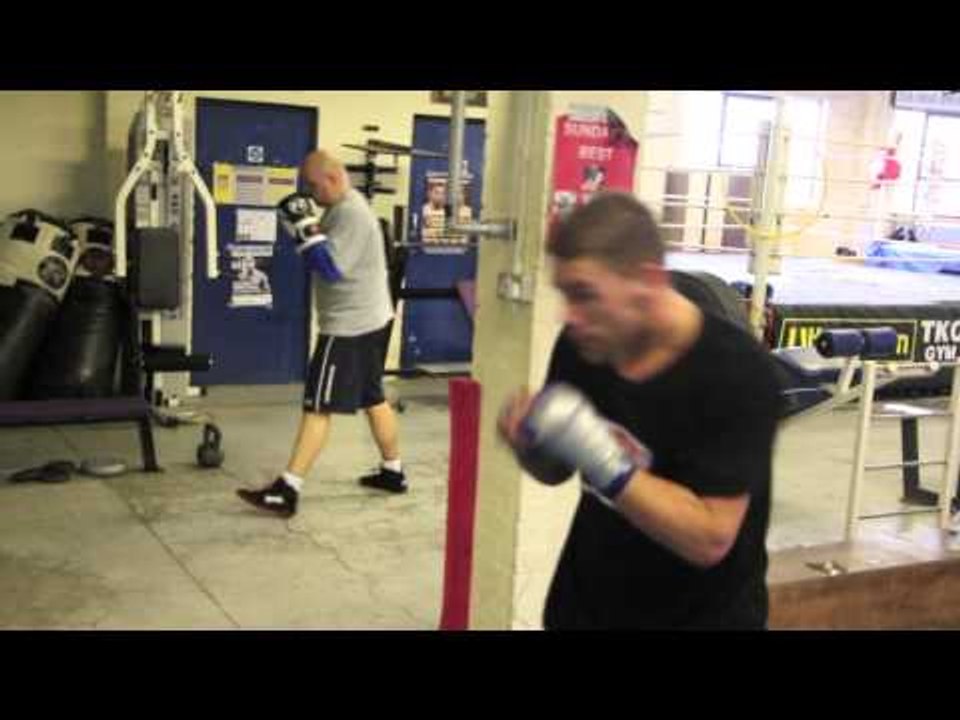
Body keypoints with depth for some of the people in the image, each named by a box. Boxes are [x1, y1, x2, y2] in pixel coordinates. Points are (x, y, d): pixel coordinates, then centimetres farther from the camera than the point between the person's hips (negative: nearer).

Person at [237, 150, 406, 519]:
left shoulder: (352, 215, -19)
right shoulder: (342, 209, 13)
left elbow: (330, 267, -25)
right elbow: (327, 259, 17)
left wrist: (305, 225, -23)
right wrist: (307, 225, 4)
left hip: (350, 326, -11)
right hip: (366, 320, 11)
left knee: (317, 408, -9)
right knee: (373, 399, 19)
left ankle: (286, 491, -7)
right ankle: (393, 472, 30)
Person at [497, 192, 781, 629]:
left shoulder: (735, 372, -23)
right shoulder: (580, 345, -10)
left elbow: (709, 539, -25)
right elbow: (555, 472, 4)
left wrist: (603, 462, -32)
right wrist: (529, 443, -16)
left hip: (701, 615, -4)